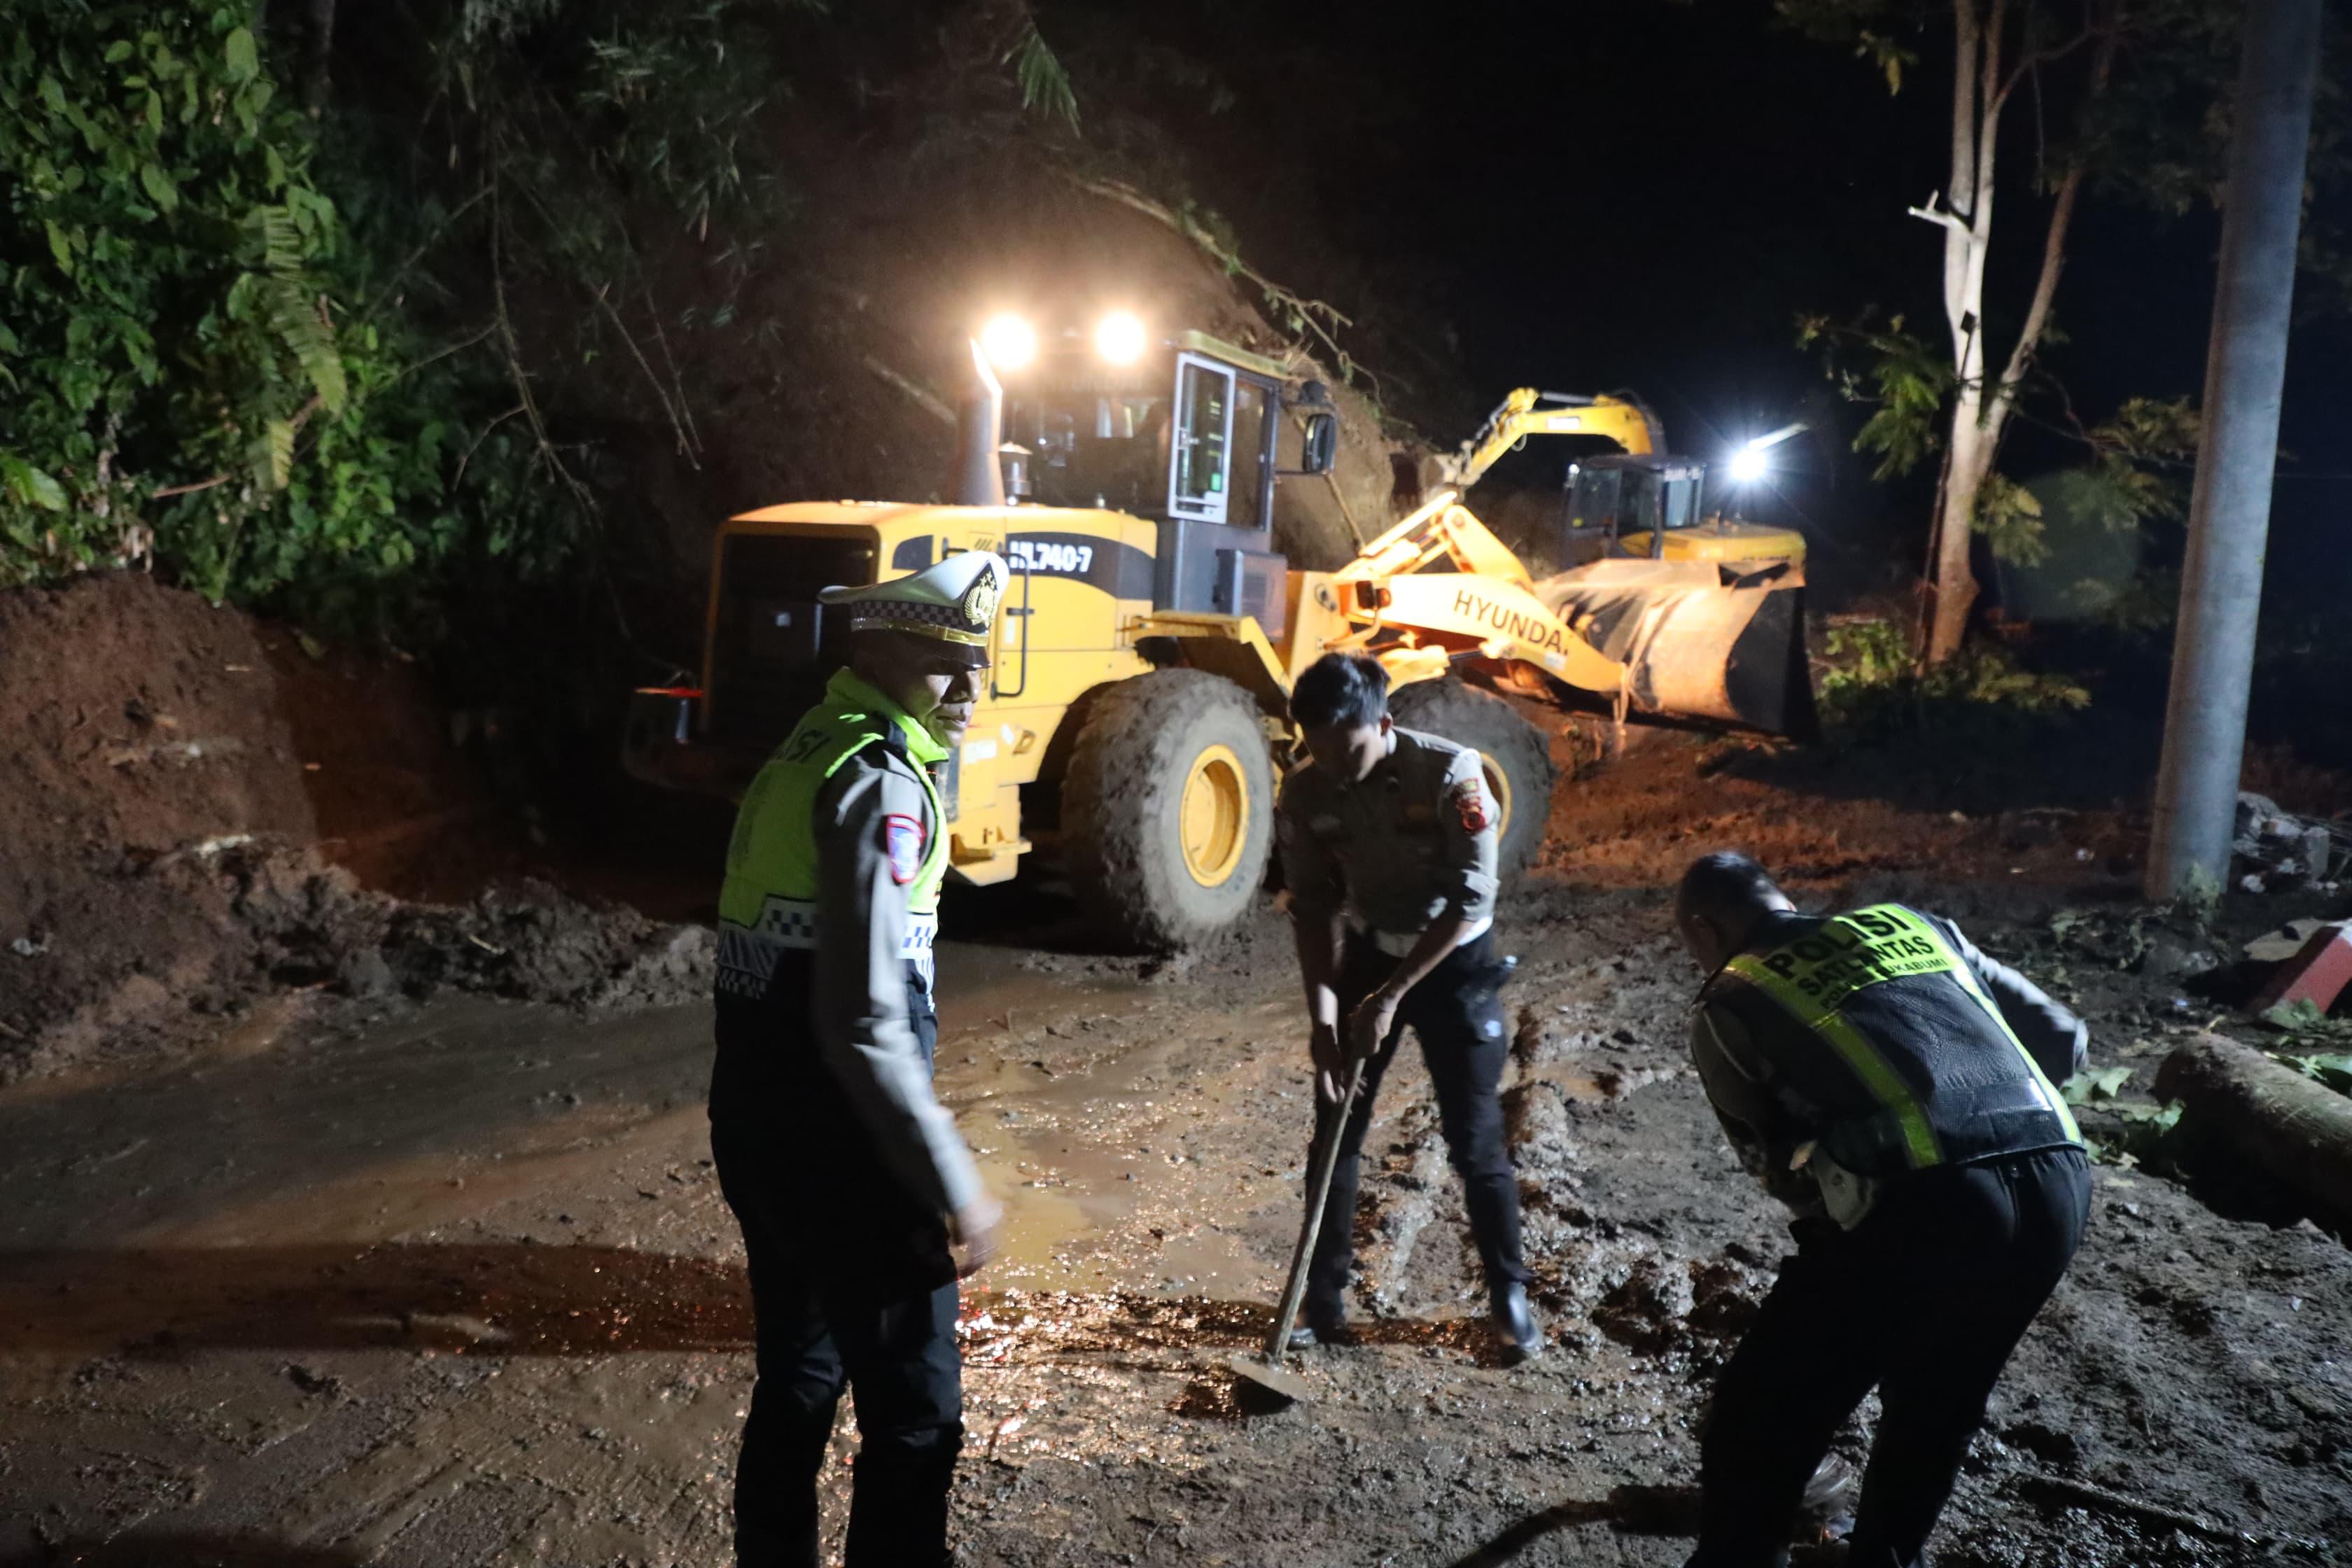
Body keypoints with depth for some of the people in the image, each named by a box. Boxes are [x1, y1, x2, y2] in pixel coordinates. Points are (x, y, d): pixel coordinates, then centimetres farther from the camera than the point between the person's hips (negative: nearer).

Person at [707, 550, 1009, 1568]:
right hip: (833, 1138, -10)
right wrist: (953, 1186, -19)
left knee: (798, 1376, 23)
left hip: (758, 1118, 10)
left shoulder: (806, 752, 12)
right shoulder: (881, 781, -17)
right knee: (914, 1409, 4)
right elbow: (865, 1022, -24)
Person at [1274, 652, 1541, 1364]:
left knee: (1475, 1140, 2)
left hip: (1455, 961, -3)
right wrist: (1323, 1012, -15)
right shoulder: (1304, 795, -14)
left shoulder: (1451, 773, -25)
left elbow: (1470, 900, -23)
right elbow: (1312, 908, -6)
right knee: (1336, 1129, 5)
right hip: (1366, 957, 3)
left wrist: (1390, 997, -23)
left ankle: (1510, 1294, 22)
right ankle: (1323, 1300, 19)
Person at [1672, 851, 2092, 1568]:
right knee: (1937, 1410, 30)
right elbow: (2063, 1037, 28)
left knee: (1759, 1428, 11)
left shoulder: (1728, 1005, 13)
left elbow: (1777, 1168, 13)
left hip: (1925, 1202, -6)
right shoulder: (1911, 922, 26)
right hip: (2058, 1179, 6)